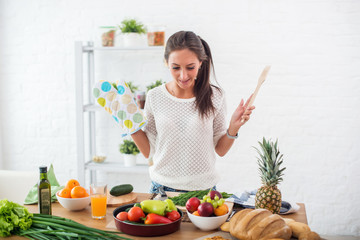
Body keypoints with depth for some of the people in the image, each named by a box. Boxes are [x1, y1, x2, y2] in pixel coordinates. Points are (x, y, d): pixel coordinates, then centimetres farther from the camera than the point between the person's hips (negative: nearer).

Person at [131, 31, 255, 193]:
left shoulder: (215, 96, -5)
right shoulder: (154, 97, -3)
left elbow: (220, 150, 3)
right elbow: (148, 151, 3)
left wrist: (233, 128, -13)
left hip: (203, 189, 0)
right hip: (162, 187, 1)